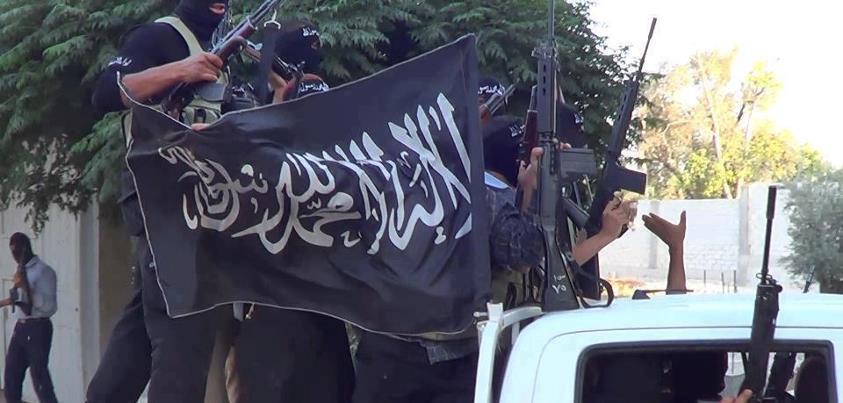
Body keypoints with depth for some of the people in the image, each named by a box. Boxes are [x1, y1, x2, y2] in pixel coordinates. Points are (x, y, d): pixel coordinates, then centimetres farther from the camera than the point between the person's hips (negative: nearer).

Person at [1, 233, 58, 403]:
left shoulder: (43, 271, -11)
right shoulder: (22, 271, 14)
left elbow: (49, 307, -19)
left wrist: (26, 288, -25)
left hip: (38, 328, -8)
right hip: (20, 328, 8)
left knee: (39, 377, -8)